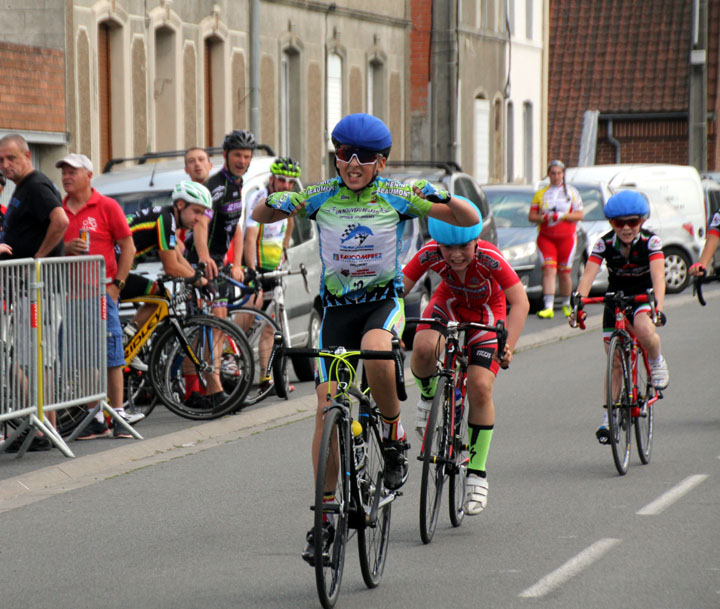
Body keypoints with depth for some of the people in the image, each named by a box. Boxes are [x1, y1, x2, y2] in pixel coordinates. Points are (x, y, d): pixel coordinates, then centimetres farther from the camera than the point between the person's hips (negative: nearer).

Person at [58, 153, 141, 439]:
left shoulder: (107, 206, 1)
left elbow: (127, 246, 1)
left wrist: (117, 284, -6)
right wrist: (65, 249, -8)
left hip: (101, 289, -4)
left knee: (111, 355, -3)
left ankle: (118, 415, 2)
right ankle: (97, 418, 11)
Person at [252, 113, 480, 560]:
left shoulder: (396, 196, -8)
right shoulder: (321, 197, -4)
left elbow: (471, 220, -8)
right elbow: (260, 217, 3)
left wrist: (444, 198, -30)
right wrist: (275, 201, -20)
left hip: (384, 300, -2)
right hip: (337, 306, 2)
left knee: (377, 353, -37)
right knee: (327, 408, -7)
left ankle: (395, 436, -10)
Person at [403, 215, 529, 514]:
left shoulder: (490, 258, -35)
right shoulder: (430, 254, -29)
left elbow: (520, 302, -37)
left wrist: (508, 346, -49)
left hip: (486, 313, -2)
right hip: (448, 303, 2)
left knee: (480, 389, -16)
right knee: (423, 348, -33)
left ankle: (477, 472, -1)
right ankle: (429, 396, 2)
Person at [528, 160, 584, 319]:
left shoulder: (572, 192, 8)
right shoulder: (541, 193, 11)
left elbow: (580, 215, 0)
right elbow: (531, 216, 7)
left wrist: (562, 216, -15)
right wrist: (543, 217, -14)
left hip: (566, 238, 0)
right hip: (546, 237, 0)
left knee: (564, 273, 4)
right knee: (548, 271, -13)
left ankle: (566, 305, 24)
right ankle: (548, 308, -20)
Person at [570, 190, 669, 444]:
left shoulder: (651, 241, -21)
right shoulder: (604, 244, -17)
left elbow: (658, 276, -33)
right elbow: (588, 276, -27)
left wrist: (657, 306, -50)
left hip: (644, 296, -2)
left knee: (643, 328, -36)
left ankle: (657, 362, -4)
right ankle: (610, 415, 11)